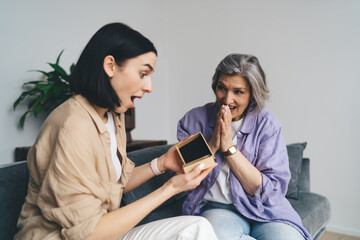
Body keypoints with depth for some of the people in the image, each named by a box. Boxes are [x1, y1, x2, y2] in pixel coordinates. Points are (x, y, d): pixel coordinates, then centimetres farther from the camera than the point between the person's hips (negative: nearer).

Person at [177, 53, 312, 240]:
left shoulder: (267, 124, -2)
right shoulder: (193, 120, 0)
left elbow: (270, 191, -9)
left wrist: (230, 148, -16)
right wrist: (213, 144, -16)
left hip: (266, 210, 0)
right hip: (217, 208, 1)